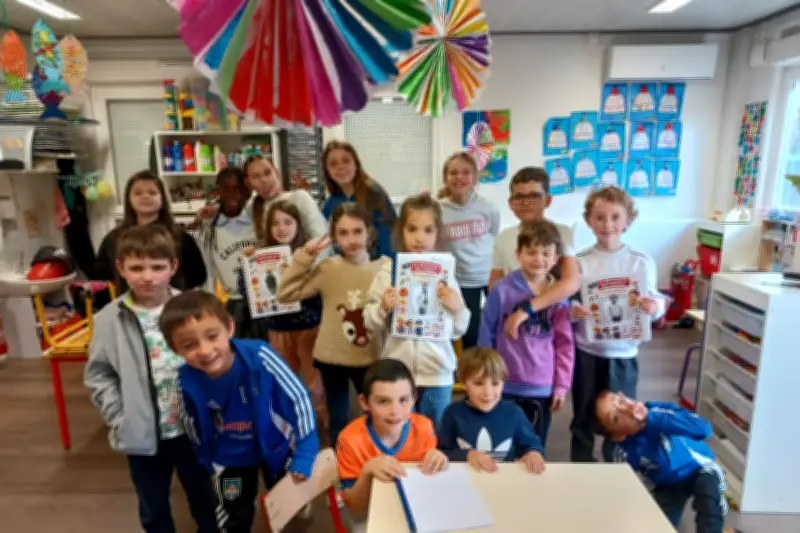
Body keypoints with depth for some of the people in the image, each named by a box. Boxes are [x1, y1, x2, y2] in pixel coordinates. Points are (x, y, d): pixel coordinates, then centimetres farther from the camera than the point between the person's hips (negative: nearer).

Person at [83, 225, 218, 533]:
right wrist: (120, 419, -8)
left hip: (193, 427, 0)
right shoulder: (110, 319, -9)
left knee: (203, 497, 22)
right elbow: (98, 375, -1)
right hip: (142, 434, 1)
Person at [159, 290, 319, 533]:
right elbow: (194, 427, -6)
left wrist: (304, 454, -22)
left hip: (276, 445, -1)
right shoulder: (187, 383, -27)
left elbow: (298, 399, -25)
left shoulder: (259, 357, -36)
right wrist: (207, 460, 9)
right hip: (230, 458, 1)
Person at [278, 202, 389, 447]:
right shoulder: (327, 268, -8)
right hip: (332, 357, 0)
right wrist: (304, 257, -15)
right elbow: (285, 294, -10)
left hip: (370, 357, 1)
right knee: (338, 421, 17)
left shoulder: (384, 267, -8)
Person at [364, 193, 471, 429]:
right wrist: (383, 308, -19)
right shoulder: (388, 271, -5)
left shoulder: (445, 273, -3)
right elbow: (371, 323, 0)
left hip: (437, 374, 1)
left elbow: (457, 331, 2)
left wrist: (458, 309, -16)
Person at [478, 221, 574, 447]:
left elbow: (565, 344, 2)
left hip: (542, 388, 2)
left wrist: (562, 385, 1)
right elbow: (487, 335, -2)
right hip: (505, 386, -1)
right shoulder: (502, 289, -9)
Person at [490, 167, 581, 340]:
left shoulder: (562, 233, -8)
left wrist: (526, 309, -31)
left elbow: (572, 282, -22)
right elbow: (494, 288, 6)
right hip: (513, 327, 2)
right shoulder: (503, 238, 2)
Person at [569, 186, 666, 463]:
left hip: (623, 354, 1)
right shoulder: (579, 262, -6)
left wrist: (655, 307, -23)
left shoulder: (642, 263, -4)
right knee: (583, 418, 14)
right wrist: (572, 312, -26)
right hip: (586, 353, 0)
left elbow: (655, 303, -1)